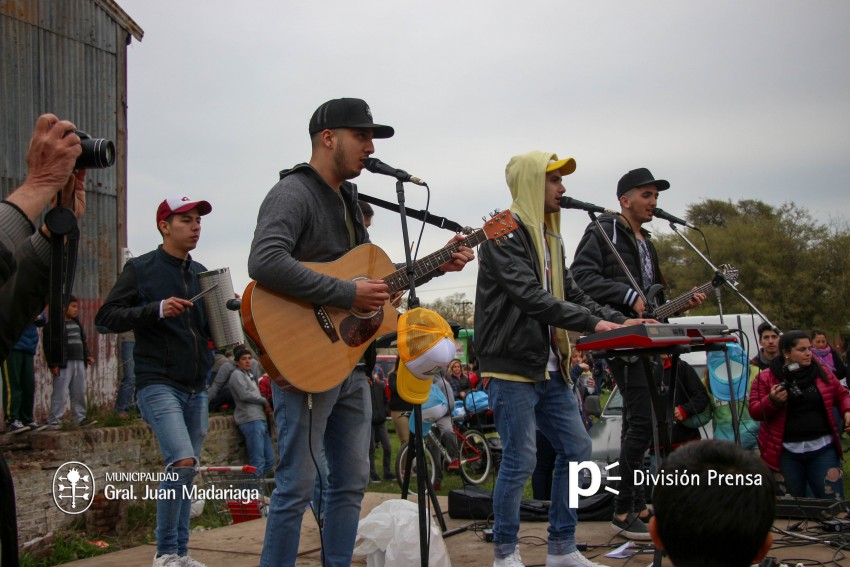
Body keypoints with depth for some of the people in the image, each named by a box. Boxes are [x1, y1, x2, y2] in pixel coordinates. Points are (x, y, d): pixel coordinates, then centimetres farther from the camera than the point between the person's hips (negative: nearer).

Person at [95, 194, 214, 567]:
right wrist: (157, 309, -20)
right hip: (158, 383, -6)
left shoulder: (201, 274, 14)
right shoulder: (140, 269, -2)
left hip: (196, 389, 6)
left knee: (185, 472, 10)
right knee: (183, 463, -19)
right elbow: (105, 318, -8)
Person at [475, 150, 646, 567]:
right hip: (513, 366, -9)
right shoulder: (504, 233, -12)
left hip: (549, 369, 9)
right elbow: (530, 297, -24)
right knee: (520, 461, -4)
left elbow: (571, 294, 16)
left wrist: (620, 321, 3)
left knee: (577, 450, 10)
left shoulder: (550, 236, 17)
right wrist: (593, 323, -27)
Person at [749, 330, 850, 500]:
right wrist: (772, 401, -21)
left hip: (822, 449, 2)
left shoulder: (822, 373, 8)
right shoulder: (766, 378, -1)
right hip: (786, 454, -2)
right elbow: (755, 411, -3)